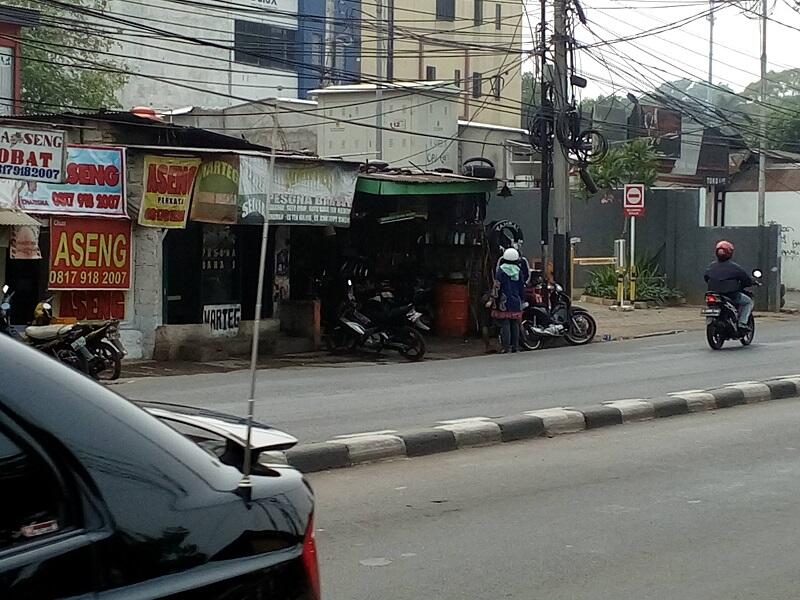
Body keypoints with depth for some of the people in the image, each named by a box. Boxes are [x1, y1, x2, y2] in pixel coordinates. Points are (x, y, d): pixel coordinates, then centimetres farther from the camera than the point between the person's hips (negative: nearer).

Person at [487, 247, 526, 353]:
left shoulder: (501, 270, -6)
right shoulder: (519, 271, 6)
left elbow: (497, 287, -7)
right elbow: (522, 288, 11)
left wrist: (492, 300, -2)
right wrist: (521, 300, 21)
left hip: (504, 302, -4)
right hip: (516, 303, 4)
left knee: (505, 325, -4)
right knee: (515, 325, 9)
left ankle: (506, 347, -8)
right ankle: (515, 346, 11)